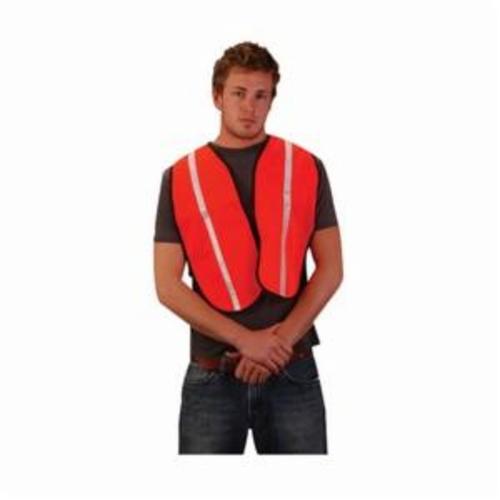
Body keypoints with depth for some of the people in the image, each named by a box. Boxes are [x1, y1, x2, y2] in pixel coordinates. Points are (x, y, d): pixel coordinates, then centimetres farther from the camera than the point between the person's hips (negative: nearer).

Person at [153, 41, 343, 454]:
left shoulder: (307, 168, 4)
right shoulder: (180, 178, 3)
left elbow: (330, 269, 2)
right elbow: (168, 285, -2)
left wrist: (281, 340, -10)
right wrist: (244, 339, -12)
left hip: (293, 371, 0)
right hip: (211, 376, 0)